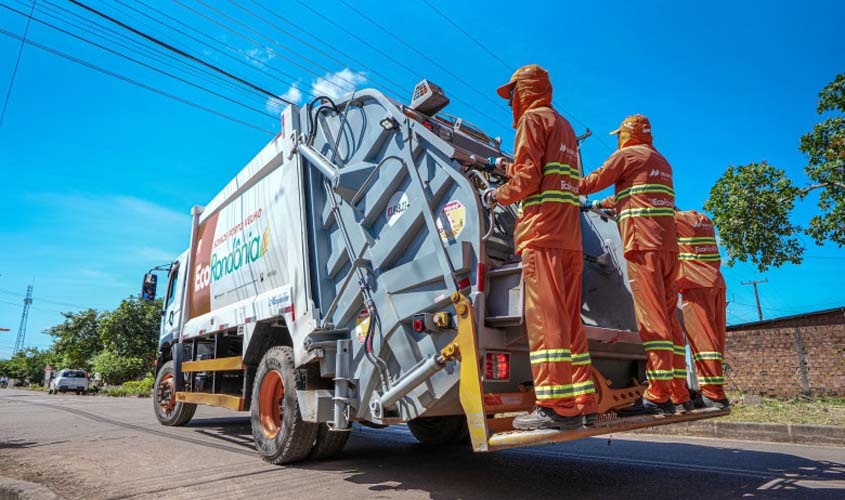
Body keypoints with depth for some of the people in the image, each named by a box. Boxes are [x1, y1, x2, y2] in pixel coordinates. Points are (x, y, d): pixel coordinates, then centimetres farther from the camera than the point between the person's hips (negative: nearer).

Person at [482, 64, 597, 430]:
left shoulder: (533, 119, 3)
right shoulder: (566, 128, 29)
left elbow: (527, 178, -9)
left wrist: (497, 196, 6)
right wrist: (509, 168, 31)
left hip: (542, 230, -9)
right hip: (570, 235, 9)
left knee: (545, 316, -12)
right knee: (569, 319, 6)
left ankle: (557, 407, -14)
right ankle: (583, 404, 8)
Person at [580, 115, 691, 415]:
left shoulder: (628, 154, 3)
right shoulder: (662, 162, 27)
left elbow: (594, 181, 2)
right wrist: (603, 205, 43)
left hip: (643, 243, -8)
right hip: (667, 245, 8)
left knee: (651, 317, -12)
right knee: (669, 317, 7)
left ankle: (658, 395, -14)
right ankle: (679, 394, 10)